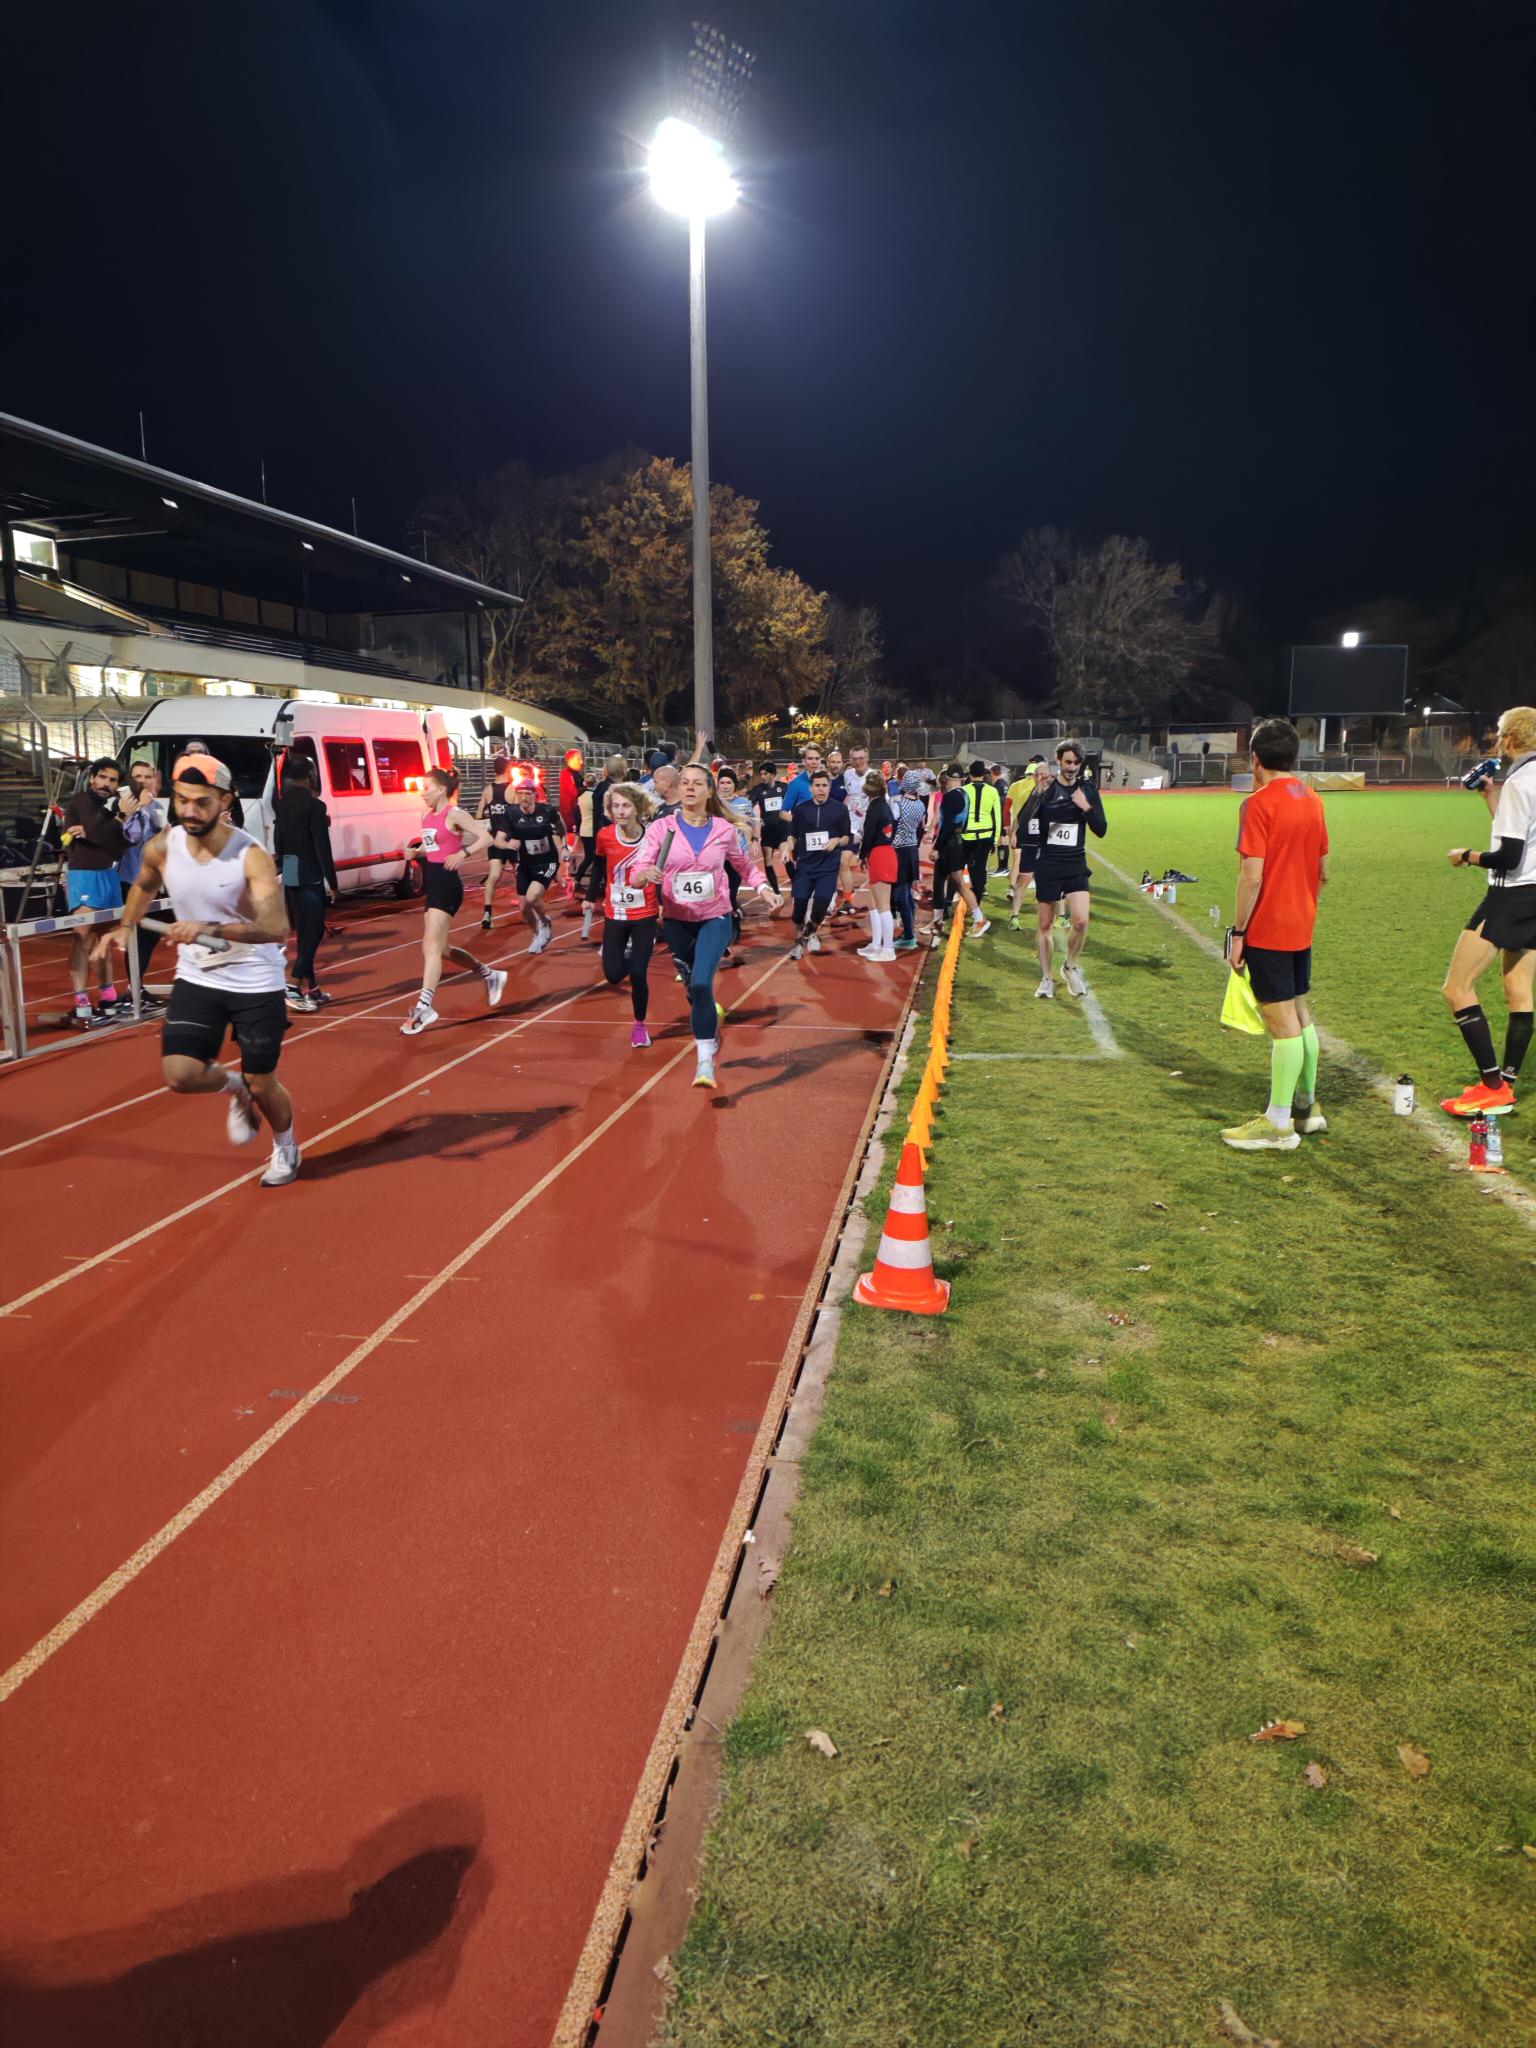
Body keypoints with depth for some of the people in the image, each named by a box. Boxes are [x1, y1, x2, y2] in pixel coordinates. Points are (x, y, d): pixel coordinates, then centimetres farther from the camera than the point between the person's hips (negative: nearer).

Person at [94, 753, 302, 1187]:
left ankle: (286, 1148, 37)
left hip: (256, 984, -4)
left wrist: (213, 928, -47)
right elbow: (144, 886, 18)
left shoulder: (251, 856, -22)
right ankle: (235, 1088, 24)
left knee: (262, 1084, 6)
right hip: (197, 978, 4)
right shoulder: (162, 847, -8)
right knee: (180, 1075, -11)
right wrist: (126, 927, 4)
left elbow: (277, 928, -35)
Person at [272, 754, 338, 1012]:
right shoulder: (314, 806, -13)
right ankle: (294, 986, -11)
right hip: (310, 876, -8)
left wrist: (282, 868, 20)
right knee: (313, 931, -3)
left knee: (304, 931, 14)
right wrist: (331, 881, -11)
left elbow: (280, 842, 13)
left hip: (289, 874, 8)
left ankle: (310, 988, 20)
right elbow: (322, 847, -15)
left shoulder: (282, 804, 9)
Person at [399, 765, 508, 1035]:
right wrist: (414, 852, 4)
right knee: (441, 947, 15)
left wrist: (463, 853, -27)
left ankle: (424, 1007, -16)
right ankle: (490, 976, 32)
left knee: (431, 947, -14)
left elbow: (486, 838, -16)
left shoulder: (454, 814, -10)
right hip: (431, 883, 9)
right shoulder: (427, 815, 13)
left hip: (446, 883, -9)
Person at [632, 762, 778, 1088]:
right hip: (676, 921, 2)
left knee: (701, 983, -20)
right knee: (692, 987, 17)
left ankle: (705, 1061, -9)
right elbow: (637, 872, -14)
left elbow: (744, 865, 11)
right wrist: (645, 874, -38)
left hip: (715, 918, -2)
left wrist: (763, 887, -6)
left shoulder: (725, 829, -6)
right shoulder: (661, 827, -9)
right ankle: (711, 1018, 52)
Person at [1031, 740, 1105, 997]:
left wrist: (1087, 808, -15)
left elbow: (1101, 831, 1)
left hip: (1076, 866, 1)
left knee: (1081, 922, -12)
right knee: (1045, 925, 7)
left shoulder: (1088, 791, 2)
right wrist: (1039, 793, -29)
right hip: (1047, 867, -1)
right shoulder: (1045, 788, -6)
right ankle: (1047, 978, 23)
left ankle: (1072, 967, 14)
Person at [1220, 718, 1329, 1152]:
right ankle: (1306, 1107, 28)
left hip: (1267, 930, -8)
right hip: (1302, 928, 8)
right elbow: (1323, 872, 15)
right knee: (1301, 1015, 17)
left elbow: (1252, 876, -20)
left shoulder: (1259, 804, -15)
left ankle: (1278, 1124, 2)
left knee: (1283, 1022, -5)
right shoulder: (1313, 800, 9)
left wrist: (1238, 932, -14)